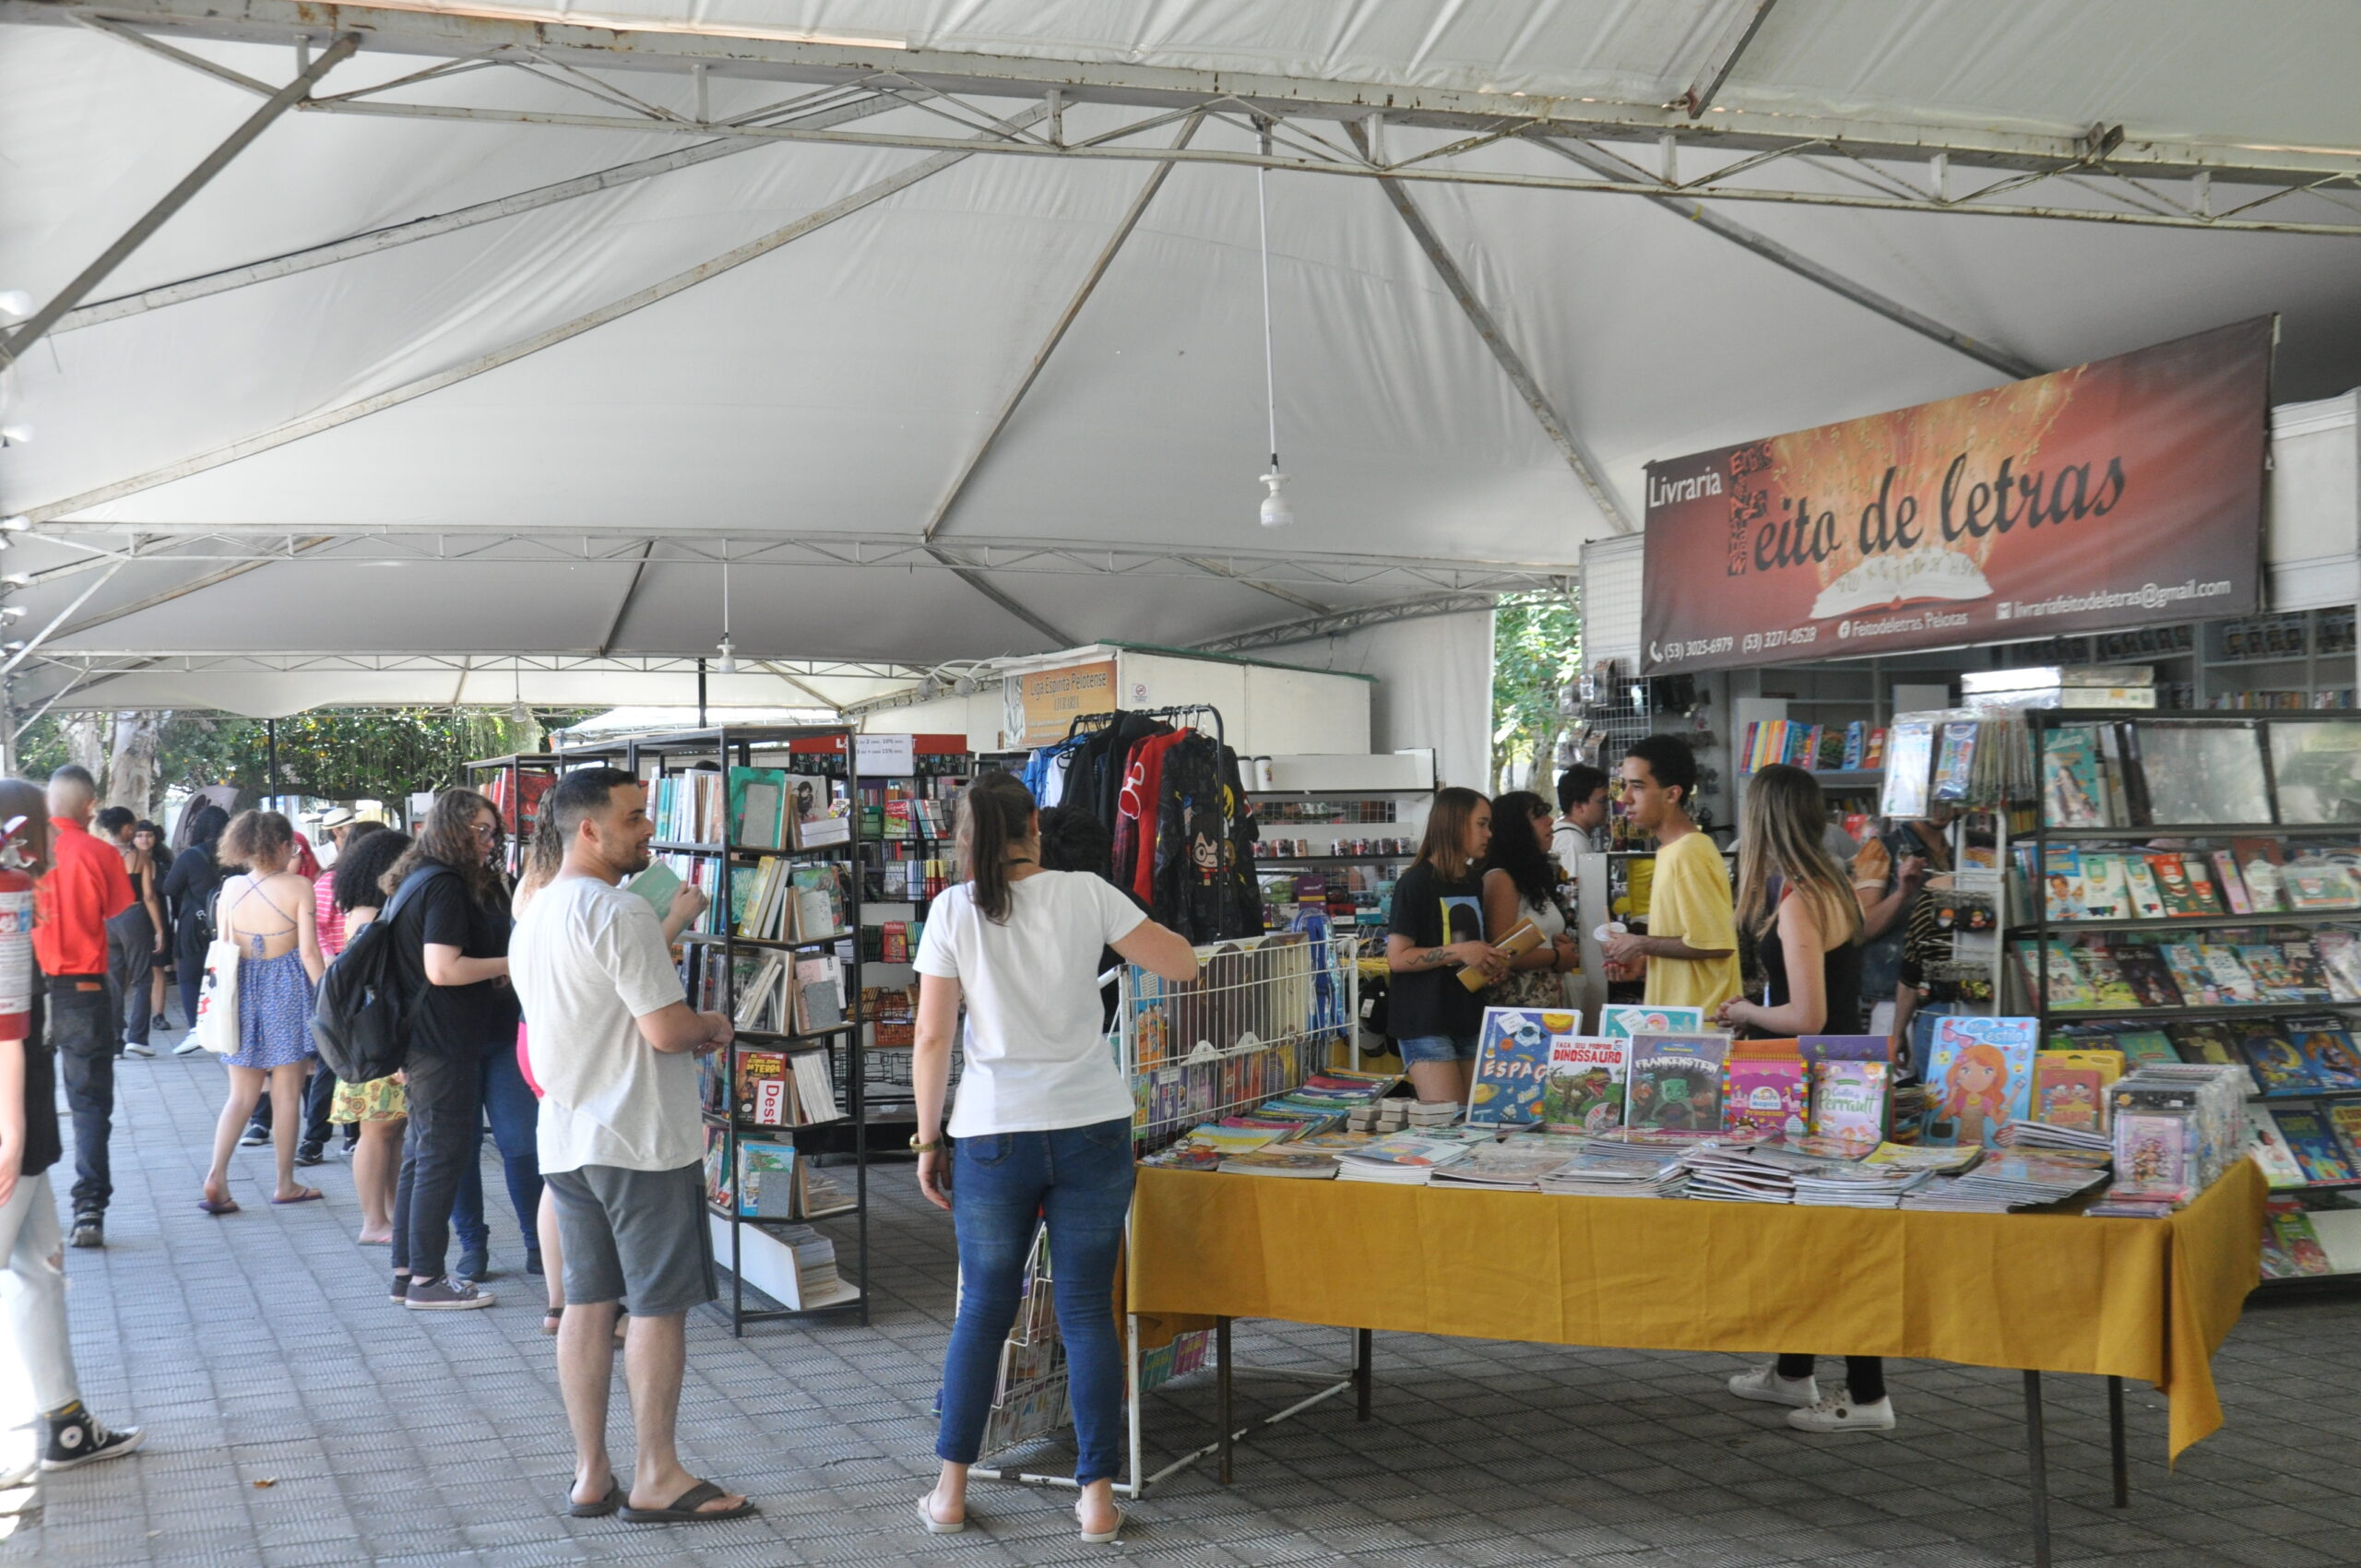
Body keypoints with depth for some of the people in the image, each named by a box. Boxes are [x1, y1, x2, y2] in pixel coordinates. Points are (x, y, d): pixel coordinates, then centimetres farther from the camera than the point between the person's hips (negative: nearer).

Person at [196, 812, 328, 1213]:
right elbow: (309, 952, -11)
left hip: (242, 990, 3)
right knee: (287, 1093, 7)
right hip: (287, 990, -3)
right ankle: (285, 1184, 14)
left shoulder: (230, 888, 0)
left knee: (241, 1094, 11)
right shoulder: (298, 888, -10)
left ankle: (217, 1174, -6)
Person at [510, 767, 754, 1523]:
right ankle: (656, 1477, 7)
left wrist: (685, 1031, 15)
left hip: (566, 1136, 9)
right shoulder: (619, 911, -18)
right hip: (641, 1139, -9)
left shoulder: (535, 914, 12)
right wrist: (714, 1026, -1)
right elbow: (667, 1029, -22)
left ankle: (592, 1475, 17)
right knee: (660, 1303, 0)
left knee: (588, 1300, 11)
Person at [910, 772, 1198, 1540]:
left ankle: (951, 1490, 17)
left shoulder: (954, 910, -3)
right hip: (1092, 1129, 0)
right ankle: (1096, 1496, 9)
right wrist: (1146, 927, 25)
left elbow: (931, 1041, -3)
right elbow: (1182, 964, 5)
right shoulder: (1085, 893, -1)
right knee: (1087, 1311, 7)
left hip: (992, 1136, 0)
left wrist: (929, 1139, 6)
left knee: (983, 1309, 13)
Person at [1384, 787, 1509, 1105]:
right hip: (1425, 1022, -7)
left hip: (1469, 1017, 7)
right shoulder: (1416, 883, -9)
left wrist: (1492, 964, 7)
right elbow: (1397, 957, -14)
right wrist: (1458, 952, -21)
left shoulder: (1474, 882, 14)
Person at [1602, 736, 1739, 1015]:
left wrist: (1640, 945, -14)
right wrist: (1645, 958, 9)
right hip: (1675, 1014, 9)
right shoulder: (1674, 849, 11)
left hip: (1697, 1020, -9)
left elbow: (1715, 944, -24)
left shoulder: (1688, 854, -18)